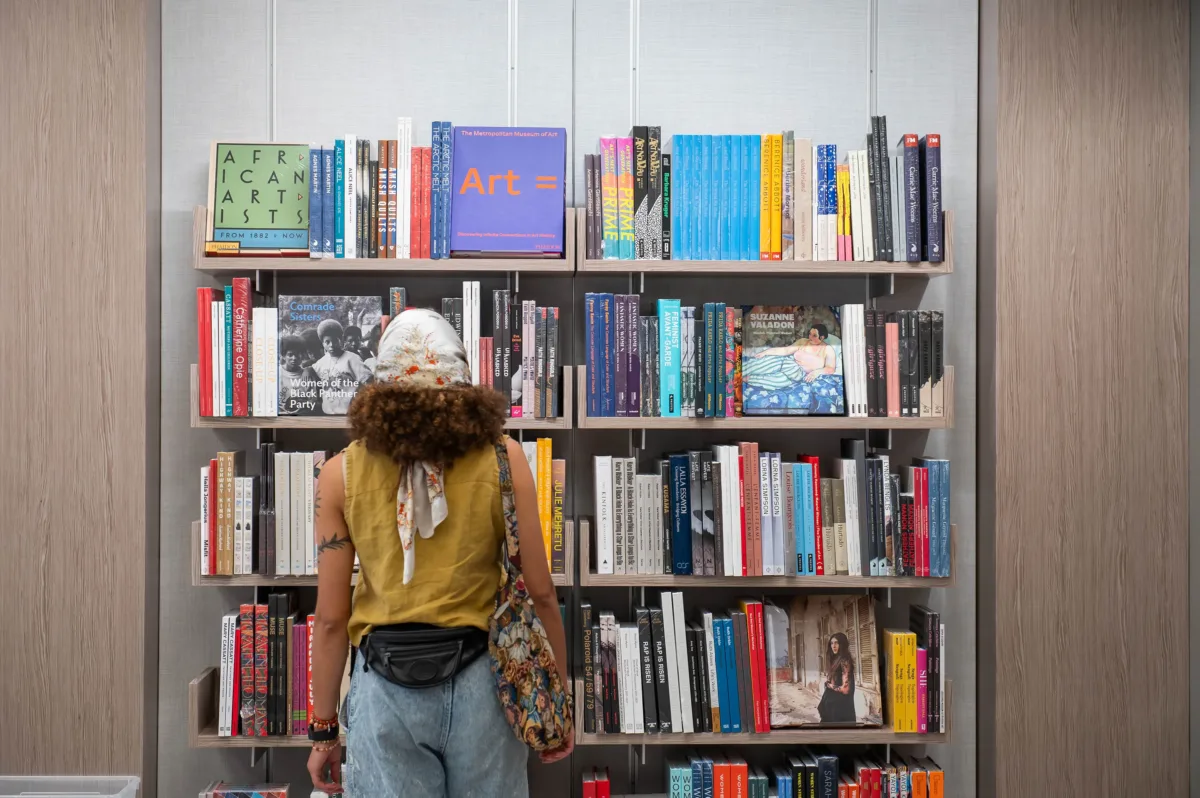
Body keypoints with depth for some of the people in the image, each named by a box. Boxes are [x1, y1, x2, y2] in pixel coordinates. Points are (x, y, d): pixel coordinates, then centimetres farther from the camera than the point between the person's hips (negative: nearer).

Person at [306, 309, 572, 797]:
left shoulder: (341, 473, -2)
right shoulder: (502, 458, -5)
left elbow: (330, 616, -2)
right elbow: (539, 593, -4)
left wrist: (324, 728, 8)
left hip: (386, 686, 0)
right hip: (479, 681, 0)